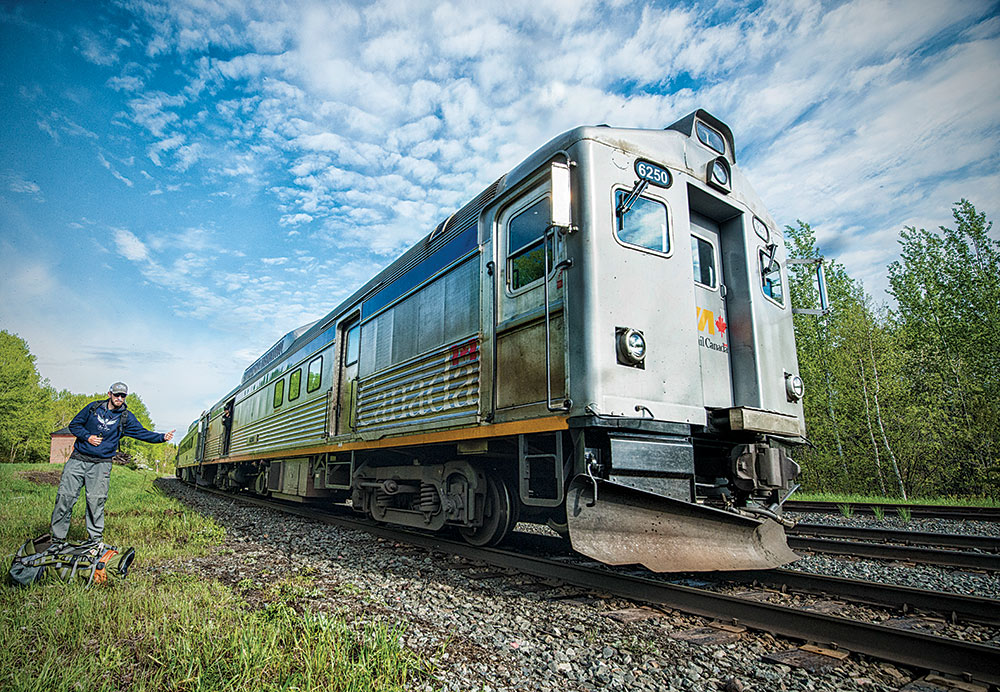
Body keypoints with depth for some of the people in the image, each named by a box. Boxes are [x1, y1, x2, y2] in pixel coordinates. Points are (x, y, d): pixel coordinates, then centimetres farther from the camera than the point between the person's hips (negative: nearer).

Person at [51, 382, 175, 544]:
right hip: (78, 458, 1)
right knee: (65, 496, 2)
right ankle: (57, 537, 16)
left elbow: (142, 433, -1)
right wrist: (87, 436, -5)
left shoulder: (126, 417, 4)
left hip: (101, 464, -1)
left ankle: (95, 539, 9)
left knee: (96, 501, -2)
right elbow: (74, 424, 12)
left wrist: (162, 437, -16)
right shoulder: (94, 407, 6)